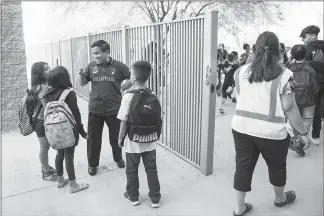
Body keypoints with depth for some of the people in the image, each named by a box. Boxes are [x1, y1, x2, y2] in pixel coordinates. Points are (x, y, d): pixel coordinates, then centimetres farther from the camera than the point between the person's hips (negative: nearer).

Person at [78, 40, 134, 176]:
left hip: (114, 110, -1)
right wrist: (81, 75, -11)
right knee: (93, 138, 11)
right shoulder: (91, 66, 0)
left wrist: (121, 88, -5)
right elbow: (83, 83, 9)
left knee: (115, 137, 16)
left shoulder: (119, 66, -7)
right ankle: (92, 164, 30)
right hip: (95, 110, 2)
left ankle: (118, 158, 40)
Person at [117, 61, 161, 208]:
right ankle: (155, 198, 28)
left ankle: (133, 196, 35)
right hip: (150, 141, 3)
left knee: (132, 170, 17)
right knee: (151, 169, 16)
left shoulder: (128, 96, -17)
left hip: (133, 142, -3)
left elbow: (124, 121, -13)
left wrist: (120, 138, 1)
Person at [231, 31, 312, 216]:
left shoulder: (242, 71, 1)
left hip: (241, 127, 3)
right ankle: (280, 198, 46)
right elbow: (290, 108, -11)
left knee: (243, 166, 13)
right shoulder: (284, 75, -10)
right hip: (271, 131, -2)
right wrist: (304, 133, -1)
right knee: (277, 166, 22)